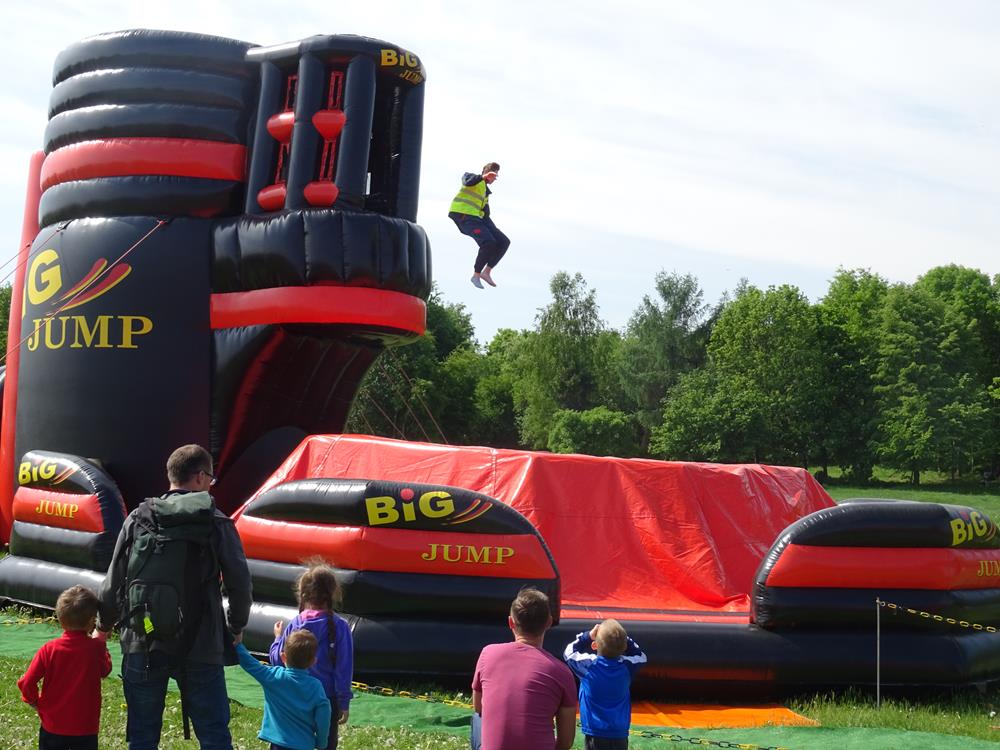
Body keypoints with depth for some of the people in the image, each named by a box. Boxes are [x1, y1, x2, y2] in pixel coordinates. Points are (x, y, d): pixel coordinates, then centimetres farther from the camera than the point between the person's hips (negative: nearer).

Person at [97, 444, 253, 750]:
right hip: (200, 648, -2)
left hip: (142, 646, 2)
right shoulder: (217, 523, -3)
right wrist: (236, 627, 15)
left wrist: (104, 624, 20)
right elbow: (239, 583, -2)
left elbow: (113, 582, 5)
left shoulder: (138, 518, 3)